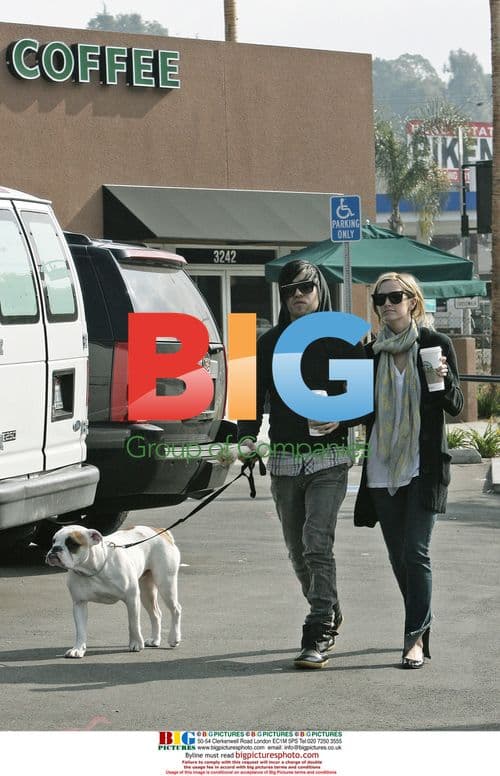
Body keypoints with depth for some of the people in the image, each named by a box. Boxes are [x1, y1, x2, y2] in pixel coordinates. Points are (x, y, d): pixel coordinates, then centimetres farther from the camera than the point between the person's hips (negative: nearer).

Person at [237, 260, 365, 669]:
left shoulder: (343, 340, 0)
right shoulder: (269, 343, 9)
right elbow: (256, 395, 9)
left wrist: (339, 419, -17)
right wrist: (248, 436, -8)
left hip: (329, 457, -4)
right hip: (284, 459, 4)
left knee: (317, 544, -16)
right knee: (299, 551, 11)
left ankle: (319, 637, -15)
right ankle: (330, 616, 32)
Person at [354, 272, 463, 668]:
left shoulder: (436, 344, -2)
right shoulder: (371, 353, 8)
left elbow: (456, 406, 0)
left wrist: (445, 378, -19)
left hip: (424, 466, -4)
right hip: (383, 468, 4)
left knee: (416, 552, -11)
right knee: (398, 556, 9)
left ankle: (415, 639, -11)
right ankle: (422, 625, 24)